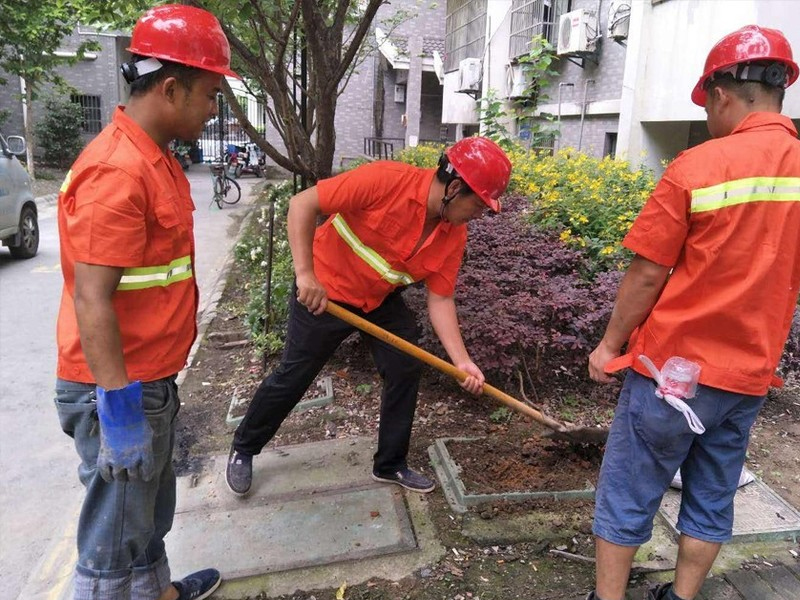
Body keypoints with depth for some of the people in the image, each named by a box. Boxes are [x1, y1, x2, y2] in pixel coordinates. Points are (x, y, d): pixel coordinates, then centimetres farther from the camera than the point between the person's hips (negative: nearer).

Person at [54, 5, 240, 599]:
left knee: (149, 510, 27)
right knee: (116, 534, 8)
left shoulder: (154, 158, 9)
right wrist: (119, 408, -23)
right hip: (120, 392, -10)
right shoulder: (117, 171, -23)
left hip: (152, 379, 10)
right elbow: (92, 301, -25)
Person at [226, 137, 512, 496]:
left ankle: (390, 465, 24)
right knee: (293, 378, 5)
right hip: (323, 294, -6)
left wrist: (461, 361, -16)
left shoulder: (454, 235, -11)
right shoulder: (384, 181, -31)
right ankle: (242, 449, 32)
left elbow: (440, 299, -7)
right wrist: (305, 273, -34)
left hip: (381, 300, 6)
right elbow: (302, 204, -28)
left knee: (406, 371, 3)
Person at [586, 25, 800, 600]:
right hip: (750, 374, 6)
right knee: (713, 499, 19)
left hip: (675, 366, -5)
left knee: (627, 493, 9)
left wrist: (610, 345, -1)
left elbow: (647, 277, -13)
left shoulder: (698, 166, -16)